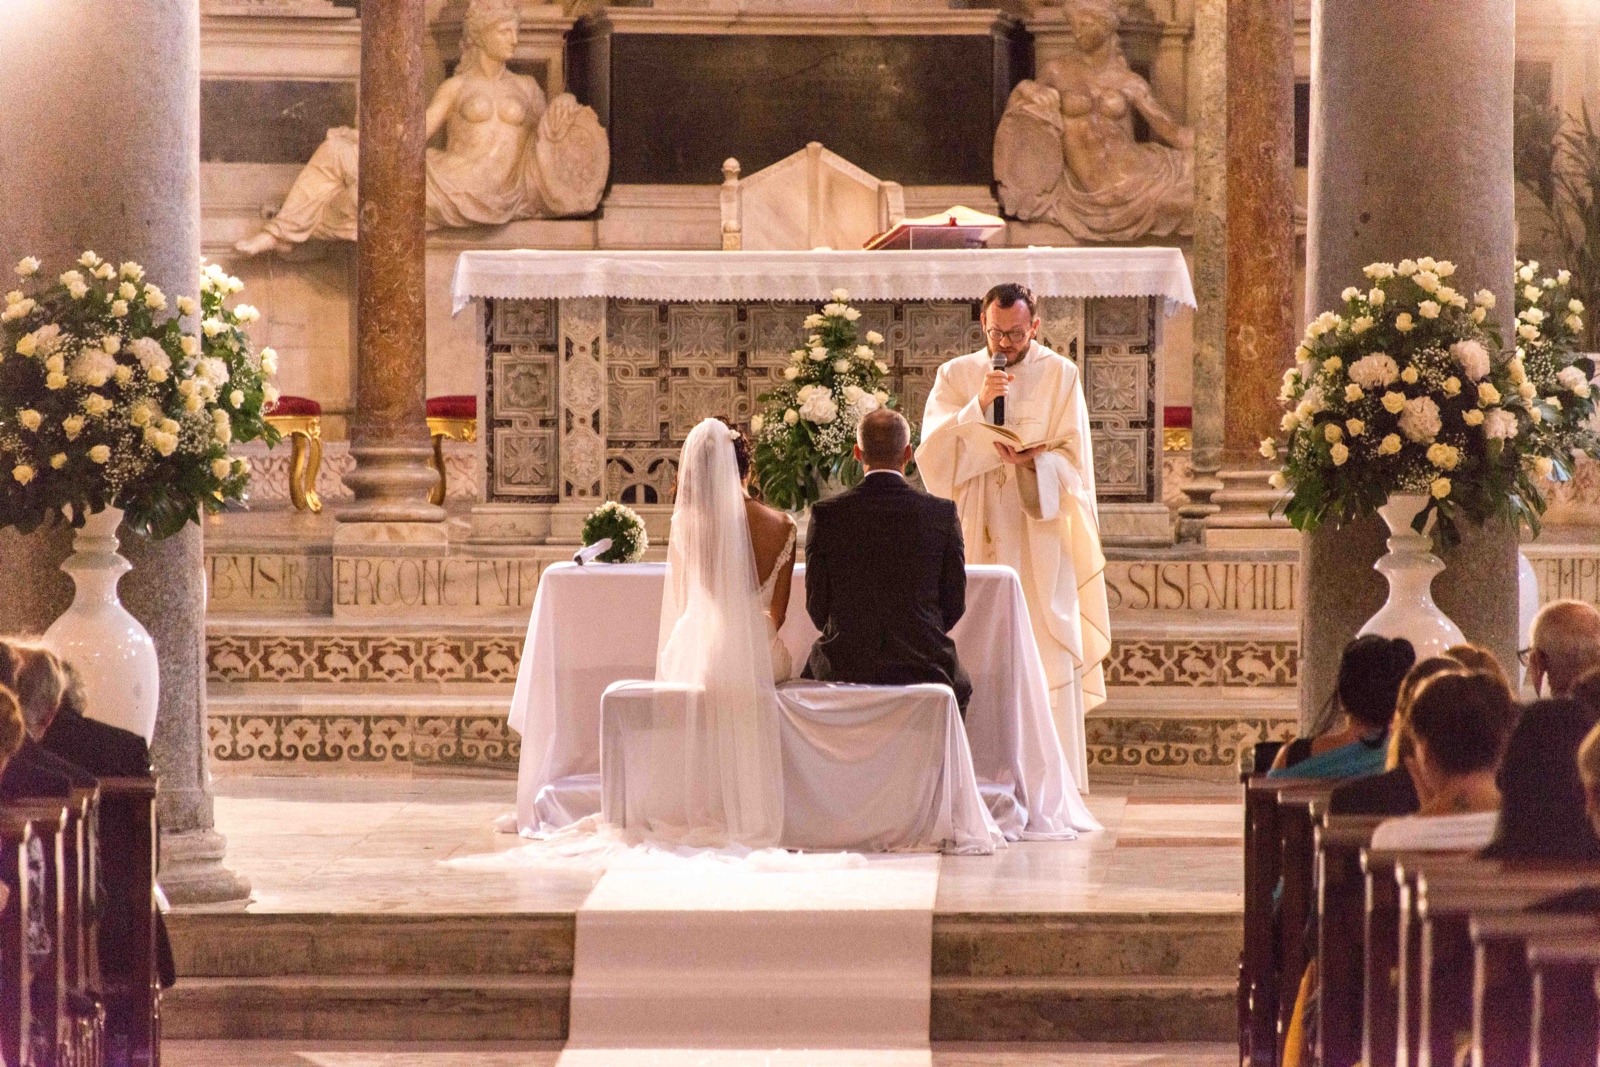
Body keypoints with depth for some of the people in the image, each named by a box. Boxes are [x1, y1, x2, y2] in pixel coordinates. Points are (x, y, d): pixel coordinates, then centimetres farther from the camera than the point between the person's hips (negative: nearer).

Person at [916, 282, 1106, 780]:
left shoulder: (1060, 375, 6)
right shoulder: (956, 376, 9)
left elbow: (1071, 461, -1)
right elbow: (933, 453, -2)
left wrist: (1031, 462, -20)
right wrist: (978, 405, -15)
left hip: (1040, 542, -1)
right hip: (975, 542, 1)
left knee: (1046, 661, -7)